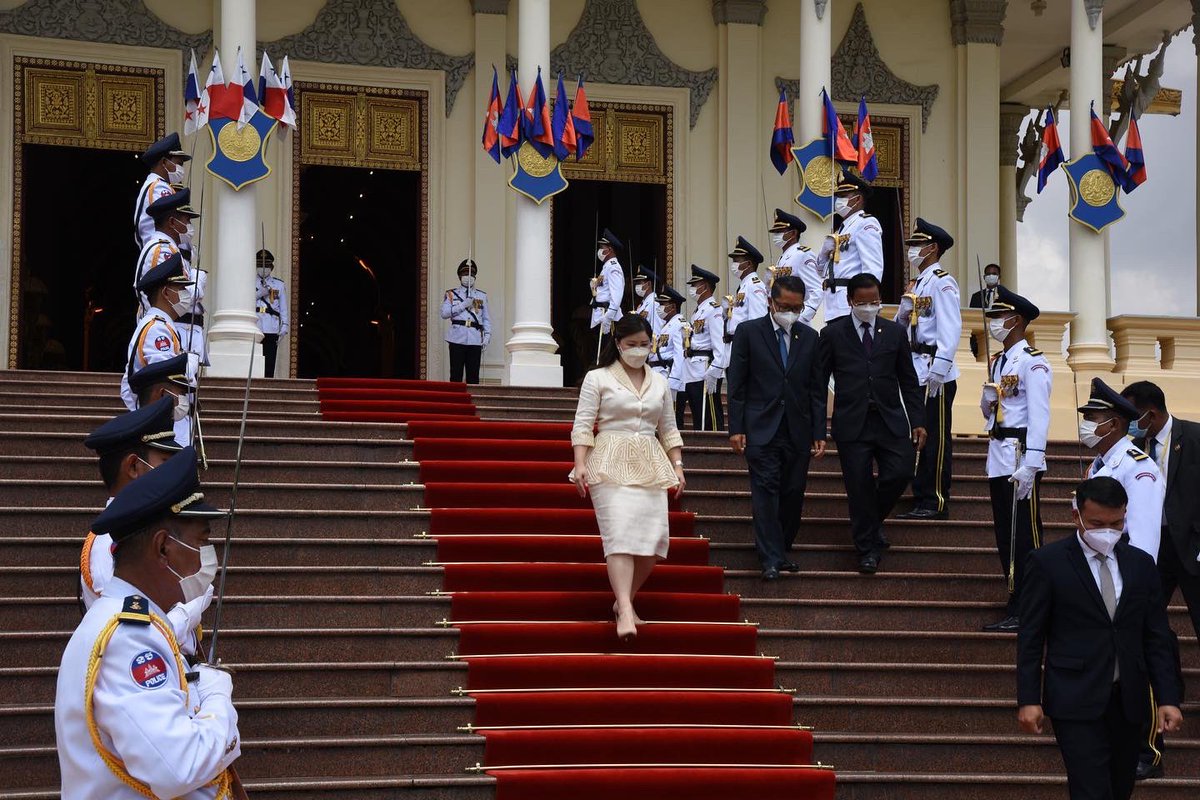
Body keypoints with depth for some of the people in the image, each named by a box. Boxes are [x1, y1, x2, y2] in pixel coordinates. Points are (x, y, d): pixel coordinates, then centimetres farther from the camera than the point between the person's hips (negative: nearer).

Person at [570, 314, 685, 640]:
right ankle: (626, 612, -25)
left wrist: (677, 466, 11)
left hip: (650, 467, 5)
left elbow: (669, 430, 20)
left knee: (654, 538, -4)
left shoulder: (659, 382, 16)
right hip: (611, 466, -5)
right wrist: (580, 464, -13)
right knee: (620, 534, -17)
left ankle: (624, 599, 15)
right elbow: (583, 425, -2)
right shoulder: (598, 378, 3)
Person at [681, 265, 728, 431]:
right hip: (691, 373, 10)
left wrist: (713, 372, -23)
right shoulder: (697, 310, 21)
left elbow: (719, 343, -17)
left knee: (711, 418, -8)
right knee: (697, 418, 12)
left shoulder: (713, 309, -9)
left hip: (705, 370, -10)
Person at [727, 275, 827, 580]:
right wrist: (736, 428, -6)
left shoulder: (810, 338, 9)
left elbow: (817, 390, 10)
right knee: (766, 489, -9)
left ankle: (781, 550, 18)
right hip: (762, 429, -3)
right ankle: (771, 559, -9)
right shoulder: (748, 332, 1)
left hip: (798, 429, 3)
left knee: (793, 494, 4)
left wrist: (819, 433, 5)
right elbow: (737, 384, 0)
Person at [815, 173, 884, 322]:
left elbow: (873, 268, -14)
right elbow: (821, 269, 26)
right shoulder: (841, 227, 24)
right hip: (833, 307, 9)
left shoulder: (867, 224, -3)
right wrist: (825, 252, 4)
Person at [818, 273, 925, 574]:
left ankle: (872, 521, 20)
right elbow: (819, 382, 4)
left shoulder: (895, 332, 9)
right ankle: (868, 548, 12)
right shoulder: (833, 334, 2)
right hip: (852, 424, -2)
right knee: (859, 487, -1)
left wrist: (917, 421, 5)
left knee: (900, 473, -9)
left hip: (891, 421, 2)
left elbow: (908, 381, 11)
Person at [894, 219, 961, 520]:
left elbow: (951, 329, -18)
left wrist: (938, 370, -23)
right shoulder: (916, 286, 19)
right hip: (914, 371, 9)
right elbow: (901, 325, 21)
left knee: (935, 438, -5)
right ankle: (921, 500, 18)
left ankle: (936, 503, -2)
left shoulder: (942, 283, -9)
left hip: (935, 374, -9)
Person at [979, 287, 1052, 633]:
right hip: (998, 458, 9)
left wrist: (1029, 466, -22)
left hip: (1021, 458, -9)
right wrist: (987, 400, -1)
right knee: (1005, 536, 11)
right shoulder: (997, 362, 17)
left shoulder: (1033, 362, -10)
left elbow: (1039, 417, -16)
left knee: (1024, 537, -5)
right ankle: (1017, 606, 17)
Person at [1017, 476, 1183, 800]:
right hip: (1076, 700, -5)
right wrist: (1028, 699, -8)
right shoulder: (1048, 562, -3)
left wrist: (1168, 697, 3)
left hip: (1127, 700, 5)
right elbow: (1031, 637, -2)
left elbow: (1157, 637, 11)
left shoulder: (1141, 564, 9)